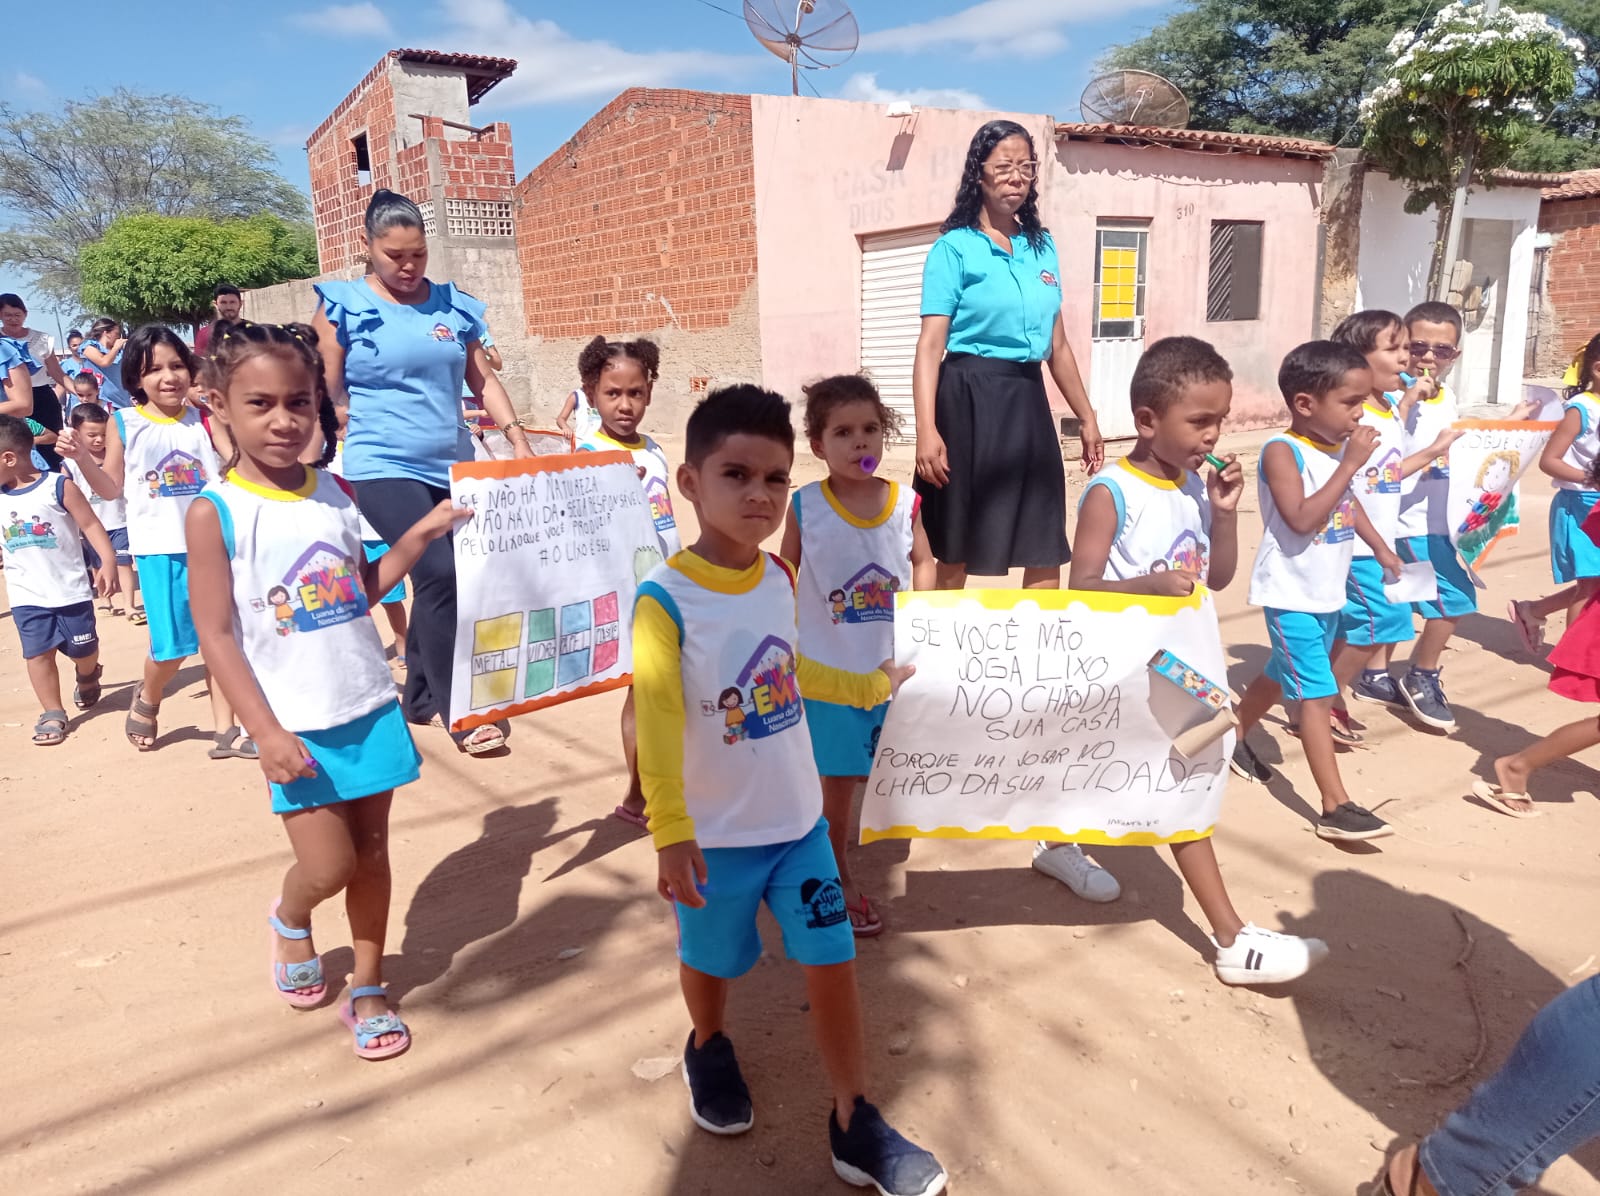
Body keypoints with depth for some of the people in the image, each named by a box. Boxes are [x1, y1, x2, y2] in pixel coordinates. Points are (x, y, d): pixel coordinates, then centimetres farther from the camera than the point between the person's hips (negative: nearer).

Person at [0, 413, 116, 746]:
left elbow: (91, 525, -11)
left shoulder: (58, 487, -11)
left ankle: (88, 678, 43)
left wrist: (108, 563, -20)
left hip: (71, 590, -3)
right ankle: (53, 715, 9)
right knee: (38, 653, 0)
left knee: (83, 650, 10)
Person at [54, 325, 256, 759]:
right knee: (174, 645, -3)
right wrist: (82, 458, -11)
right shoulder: (124, 424, 0)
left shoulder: (204, 420, 2)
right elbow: (112, 488, 5)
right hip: (160, 548, -2)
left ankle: (225, 732, 15)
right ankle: (147, 701, 29)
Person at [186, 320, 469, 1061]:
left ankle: (367, 990, 29)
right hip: (299, 725, -4)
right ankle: (290, 918, 34)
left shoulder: (334, 492, 3)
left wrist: (417, 537, 0)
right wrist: (267, 732, -17)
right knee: (327, 867, -2)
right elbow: (216, 635, -11)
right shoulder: (214, 512, -11)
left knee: (372, 850, 11)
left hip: (370, 706, 4)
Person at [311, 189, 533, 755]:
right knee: (439, 573, -17)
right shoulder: (344, 305, -2)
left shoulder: (453, 304, 8)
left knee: (434, 581, 11)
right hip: (383, 467, -5)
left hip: (450, 467, 5)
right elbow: (328, 397, -1)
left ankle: (419, 697, 29)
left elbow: (482, 378, 12)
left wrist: (518, 438, 3)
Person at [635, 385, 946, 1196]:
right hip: (717, 835, -4)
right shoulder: (665, 599, -22)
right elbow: (657, 724, -23)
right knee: (711, 961, 20)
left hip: (800, 822, 4)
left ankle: (855, 1126, 23)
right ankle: (708, 1049, 52)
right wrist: (669, 834, -27)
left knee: (832, 965, 7)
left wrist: (871, 686, 28)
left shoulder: (782, 578, -2)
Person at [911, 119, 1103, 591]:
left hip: (1027, 400, 6)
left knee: (1046, 550, 6)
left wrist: (1086, 417, 19)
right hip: (970, 399, -5)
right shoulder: (954, 248, -5)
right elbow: (931, 345, -12)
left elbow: (1057, 344, 18)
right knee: (956, 548, 3)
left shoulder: (1043, 247, 13)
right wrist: (926, 429, -23)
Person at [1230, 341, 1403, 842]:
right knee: (1317, 694, -8)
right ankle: (1335, 808, -5)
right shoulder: (1283, 451, -19)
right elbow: (1302, 518, -30)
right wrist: (1350, 464, -28)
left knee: (1283, 676, 24)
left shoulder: (1338, 448, 5)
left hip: (1327, 594, 9)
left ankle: (1235, 738, 45)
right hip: (1291, 596, -9)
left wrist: (1379, 546, 28)